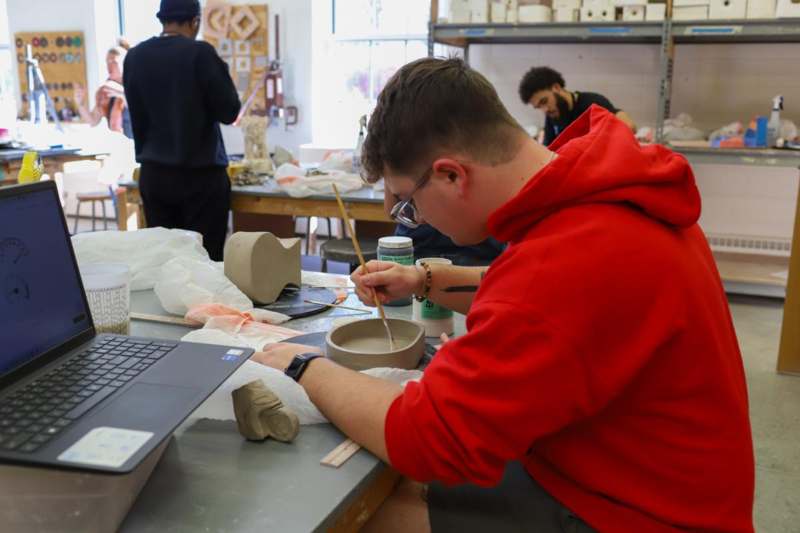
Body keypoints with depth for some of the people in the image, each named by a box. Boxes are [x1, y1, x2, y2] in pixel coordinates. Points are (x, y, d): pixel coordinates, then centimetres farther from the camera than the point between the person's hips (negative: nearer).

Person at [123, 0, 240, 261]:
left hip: (153, 173, 5)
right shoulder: (200, 53, -11)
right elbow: (228, 112, -8)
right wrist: (220, 71, 7)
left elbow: (136, 116, 12)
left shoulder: (134, 57, 4)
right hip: (200, 173, -5)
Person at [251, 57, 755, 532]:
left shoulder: (572, 257, -35)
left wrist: (306, 368, -12)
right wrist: (426, 280, 5)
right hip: (607, 473, 9)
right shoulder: (592, 179, -4)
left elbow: (425, 437, -28)